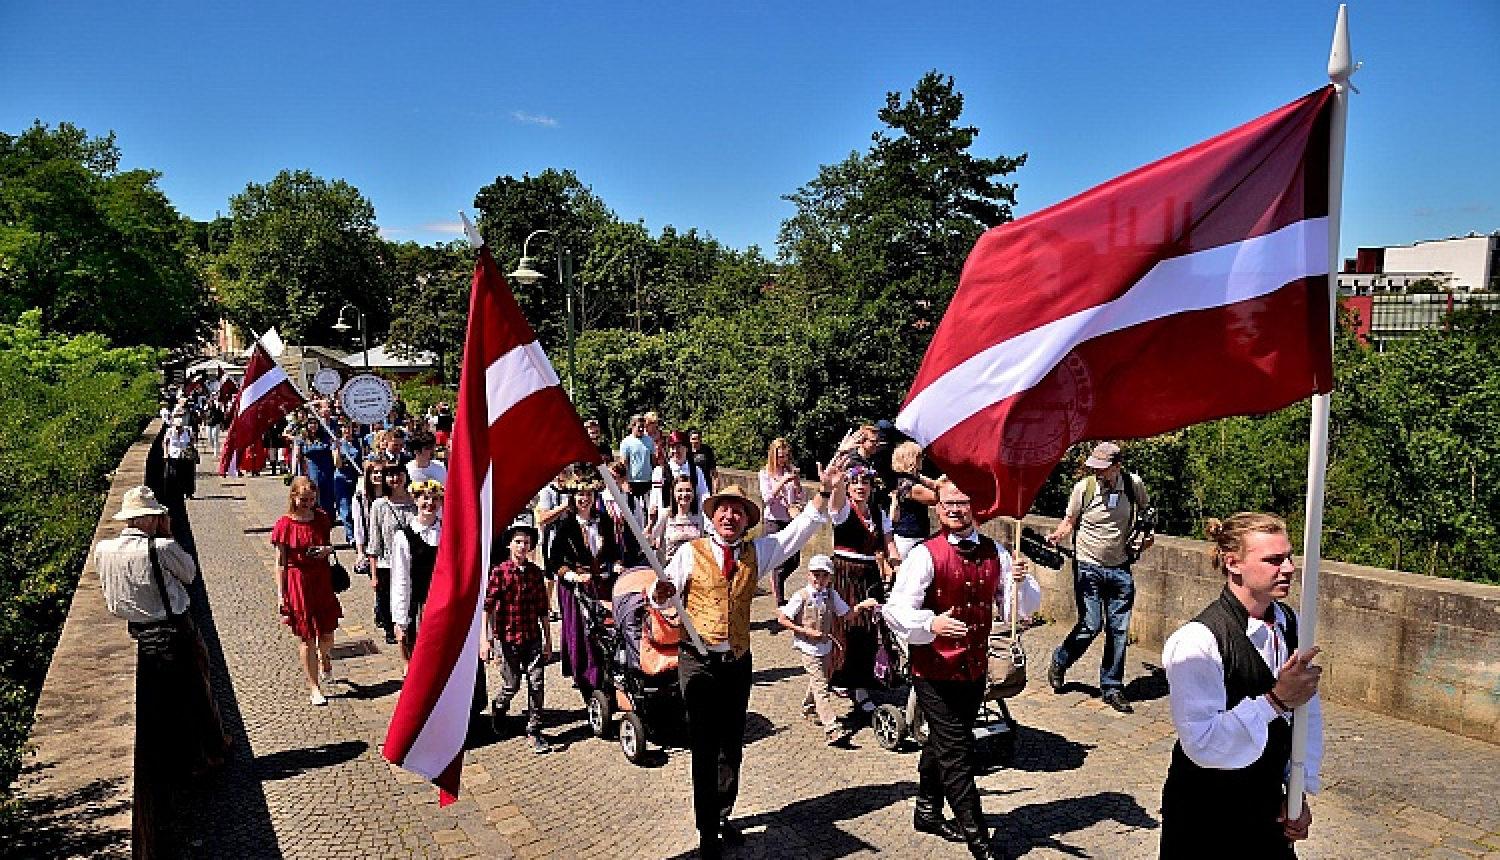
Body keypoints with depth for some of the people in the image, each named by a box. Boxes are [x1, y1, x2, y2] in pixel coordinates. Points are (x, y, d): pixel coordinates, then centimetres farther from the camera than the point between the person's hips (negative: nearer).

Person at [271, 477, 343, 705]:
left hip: (322, 579, 3)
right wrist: (281, 594, -8)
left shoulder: (322, 518, 2)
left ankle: (324, 659, 42)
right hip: (297, 582, -3)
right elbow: (280, 563, -6)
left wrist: (328, 550, -7)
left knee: (327, 632, 6)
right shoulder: (284, 525, -9)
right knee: (307, 636, 4)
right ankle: (314, 688, 15)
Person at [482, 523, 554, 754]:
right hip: (508, 637, -3)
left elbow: (542, 609, 10)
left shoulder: (536, 572, 5)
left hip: (533, 638, 3)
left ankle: (534, 731, 11)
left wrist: (548, 639, 11)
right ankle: (498, 707, 38)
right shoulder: (499, 572, -6)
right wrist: (484, 639, -19)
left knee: (537, 683, -1)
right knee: (512, 685, 5)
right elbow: (486, 606, -11)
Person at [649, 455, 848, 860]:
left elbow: (799, 531, 2)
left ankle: (722, 815, 34)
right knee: (704, 749, 0)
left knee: (732, 746, 15)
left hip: (738, 662, 4)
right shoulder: (690, 552, -1)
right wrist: (660, 594, -28)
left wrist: (826, 492, -8)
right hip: (698, 662, -4)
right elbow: (664, 595, -4)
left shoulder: (757, 552, 9)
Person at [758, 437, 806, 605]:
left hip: (792, 520, 4)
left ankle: (775, 585, 31)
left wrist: (797, 482, -10)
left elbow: (802, 499, 7)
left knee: (794, 561, 6)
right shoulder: (765, 474, 1)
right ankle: (780, 600, 4)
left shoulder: (792, 471, 9)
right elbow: (767, 498, -11)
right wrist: (783, 481, -18)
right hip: (774, 521, -4)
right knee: (780, 564, -5)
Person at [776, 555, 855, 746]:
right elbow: (782, 619, -11)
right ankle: (834, 729, -17)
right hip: (808, 648, -6)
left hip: (825, 646, 6)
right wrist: (807, 631, -17)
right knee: (821, 687, -12)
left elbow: (847, 614, 8)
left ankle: (809, 708, 50)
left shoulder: (831, 595, 2)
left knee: (819, 680, 23)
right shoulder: (801, 596, -13)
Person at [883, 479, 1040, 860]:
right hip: (935, 671, -6)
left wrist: (1021, 583, -18)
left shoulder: (994, 553, 1)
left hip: (975, 668, 6)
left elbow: (1022, 609, 3)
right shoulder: (926, 554, -15)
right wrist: (931, 623, -36)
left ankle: (928, 811, 42)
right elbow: (896, 610, -19)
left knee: (942, 743, 23)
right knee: (956, 750, -4)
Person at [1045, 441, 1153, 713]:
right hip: (1088, 567, -3)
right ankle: (1059, 663, 21)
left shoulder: (1134, 485, -5)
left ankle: (1111, 687, 18)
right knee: (1090, 626, -6)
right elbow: (1070, 520, 0)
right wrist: (1057, 534, -18)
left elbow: (1145, 513, 17)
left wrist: (1146, 534, 2)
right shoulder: (1083, 488, -12)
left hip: (1120, 568, 3)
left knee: (1119, 630, 5)